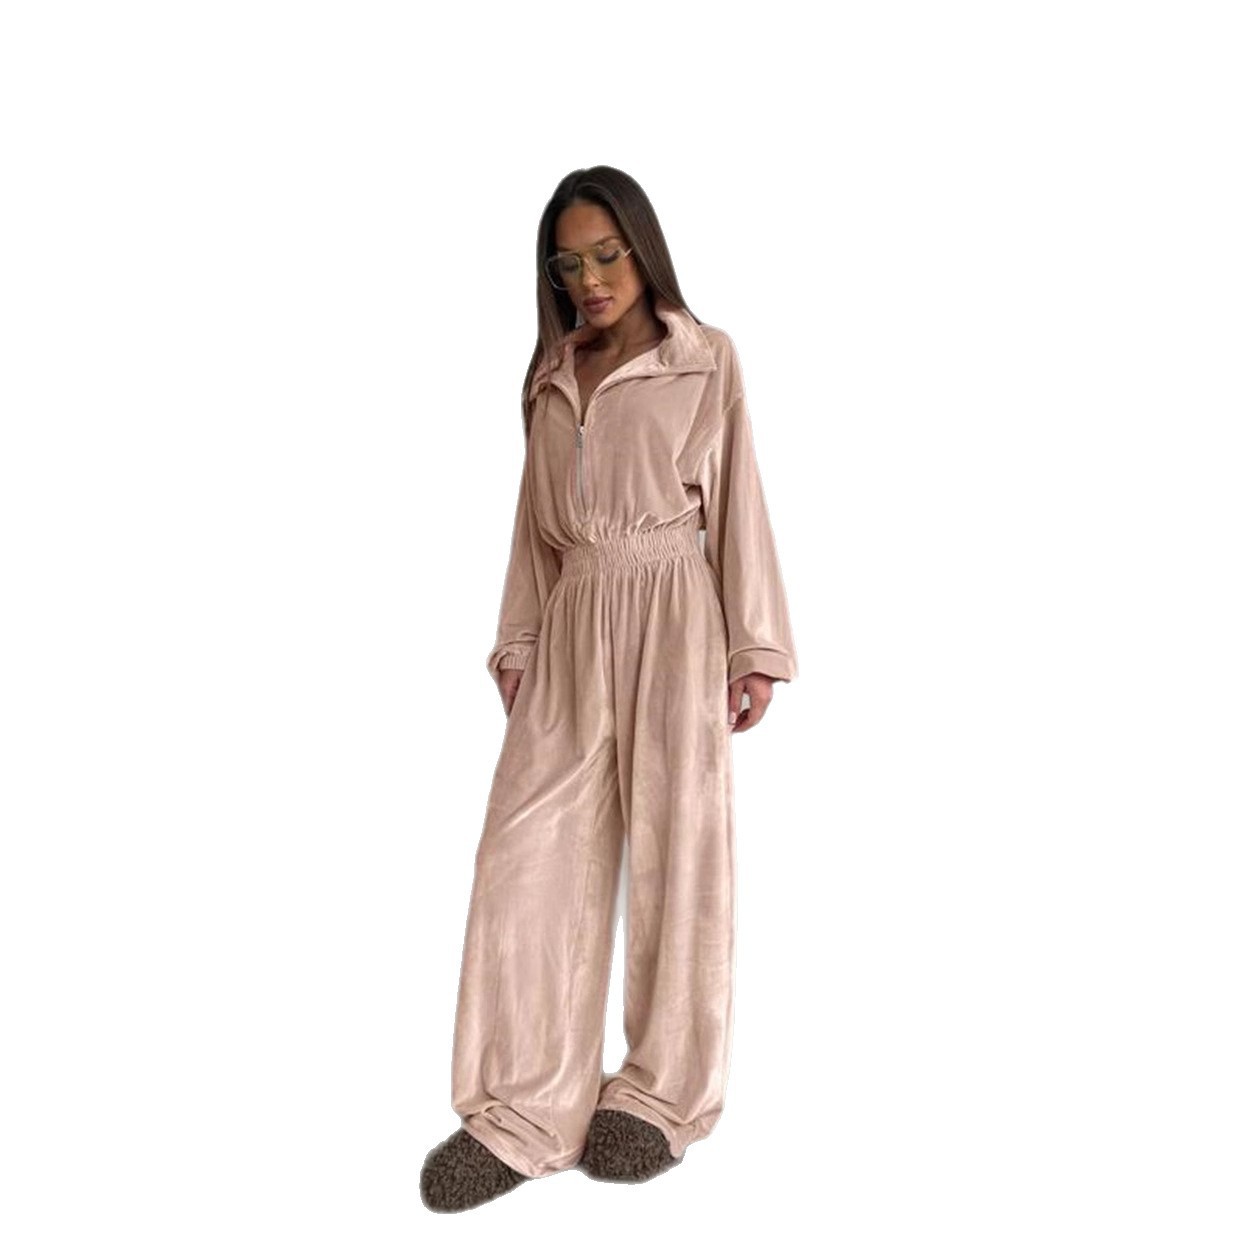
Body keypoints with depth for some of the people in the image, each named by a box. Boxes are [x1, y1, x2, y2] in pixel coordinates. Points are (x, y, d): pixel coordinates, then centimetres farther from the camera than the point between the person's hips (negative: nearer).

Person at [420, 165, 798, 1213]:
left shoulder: (707, 359, 2)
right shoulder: (550, 375, 14)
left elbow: (740, 506, 0)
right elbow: (536, 522, 16)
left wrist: (757, 647, -5)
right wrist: (516, 643, 11)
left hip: (671, 618, -4)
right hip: (572, 628, 4)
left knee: (674, 851, 2)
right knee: (528, 854, -3)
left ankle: (666, 1093, 16)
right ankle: (527, 1109, 4)